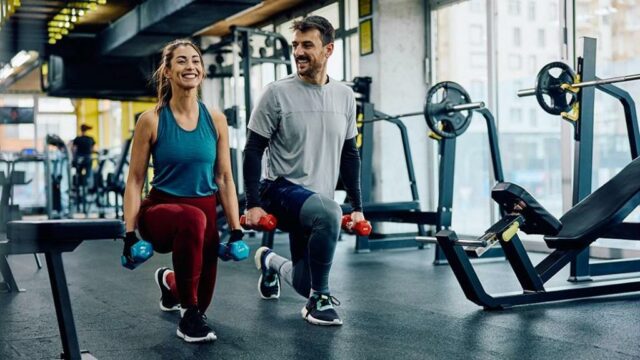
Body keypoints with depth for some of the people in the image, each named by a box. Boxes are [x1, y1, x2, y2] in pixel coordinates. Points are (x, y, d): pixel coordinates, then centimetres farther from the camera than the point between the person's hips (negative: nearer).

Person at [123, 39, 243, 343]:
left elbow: (224, 178, 3)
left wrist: (236, 229, -1)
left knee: (202, 299, 12)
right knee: (193, 219, -41)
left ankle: (169, 282, 52)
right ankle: (189, 316, -24)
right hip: (161, 209, -4)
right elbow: (135, 180, -6)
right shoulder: (151, 120, -9)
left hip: (205, 212, 4)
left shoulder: (216, 120, -1)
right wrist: (130, 232, -13)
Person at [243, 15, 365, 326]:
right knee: (328, 214, -38)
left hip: (318, 198, 5)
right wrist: (253, 204, -15)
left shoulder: (344, 96, 5)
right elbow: (253, 151, -8)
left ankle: (270, 262, 43)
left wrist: (357, 206, 7)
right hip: (282, 188, -5)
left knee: (305, 283, 8)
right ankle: (318, 299, -18)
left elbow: (349, 154, 11)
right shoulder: (278, 93, -9)